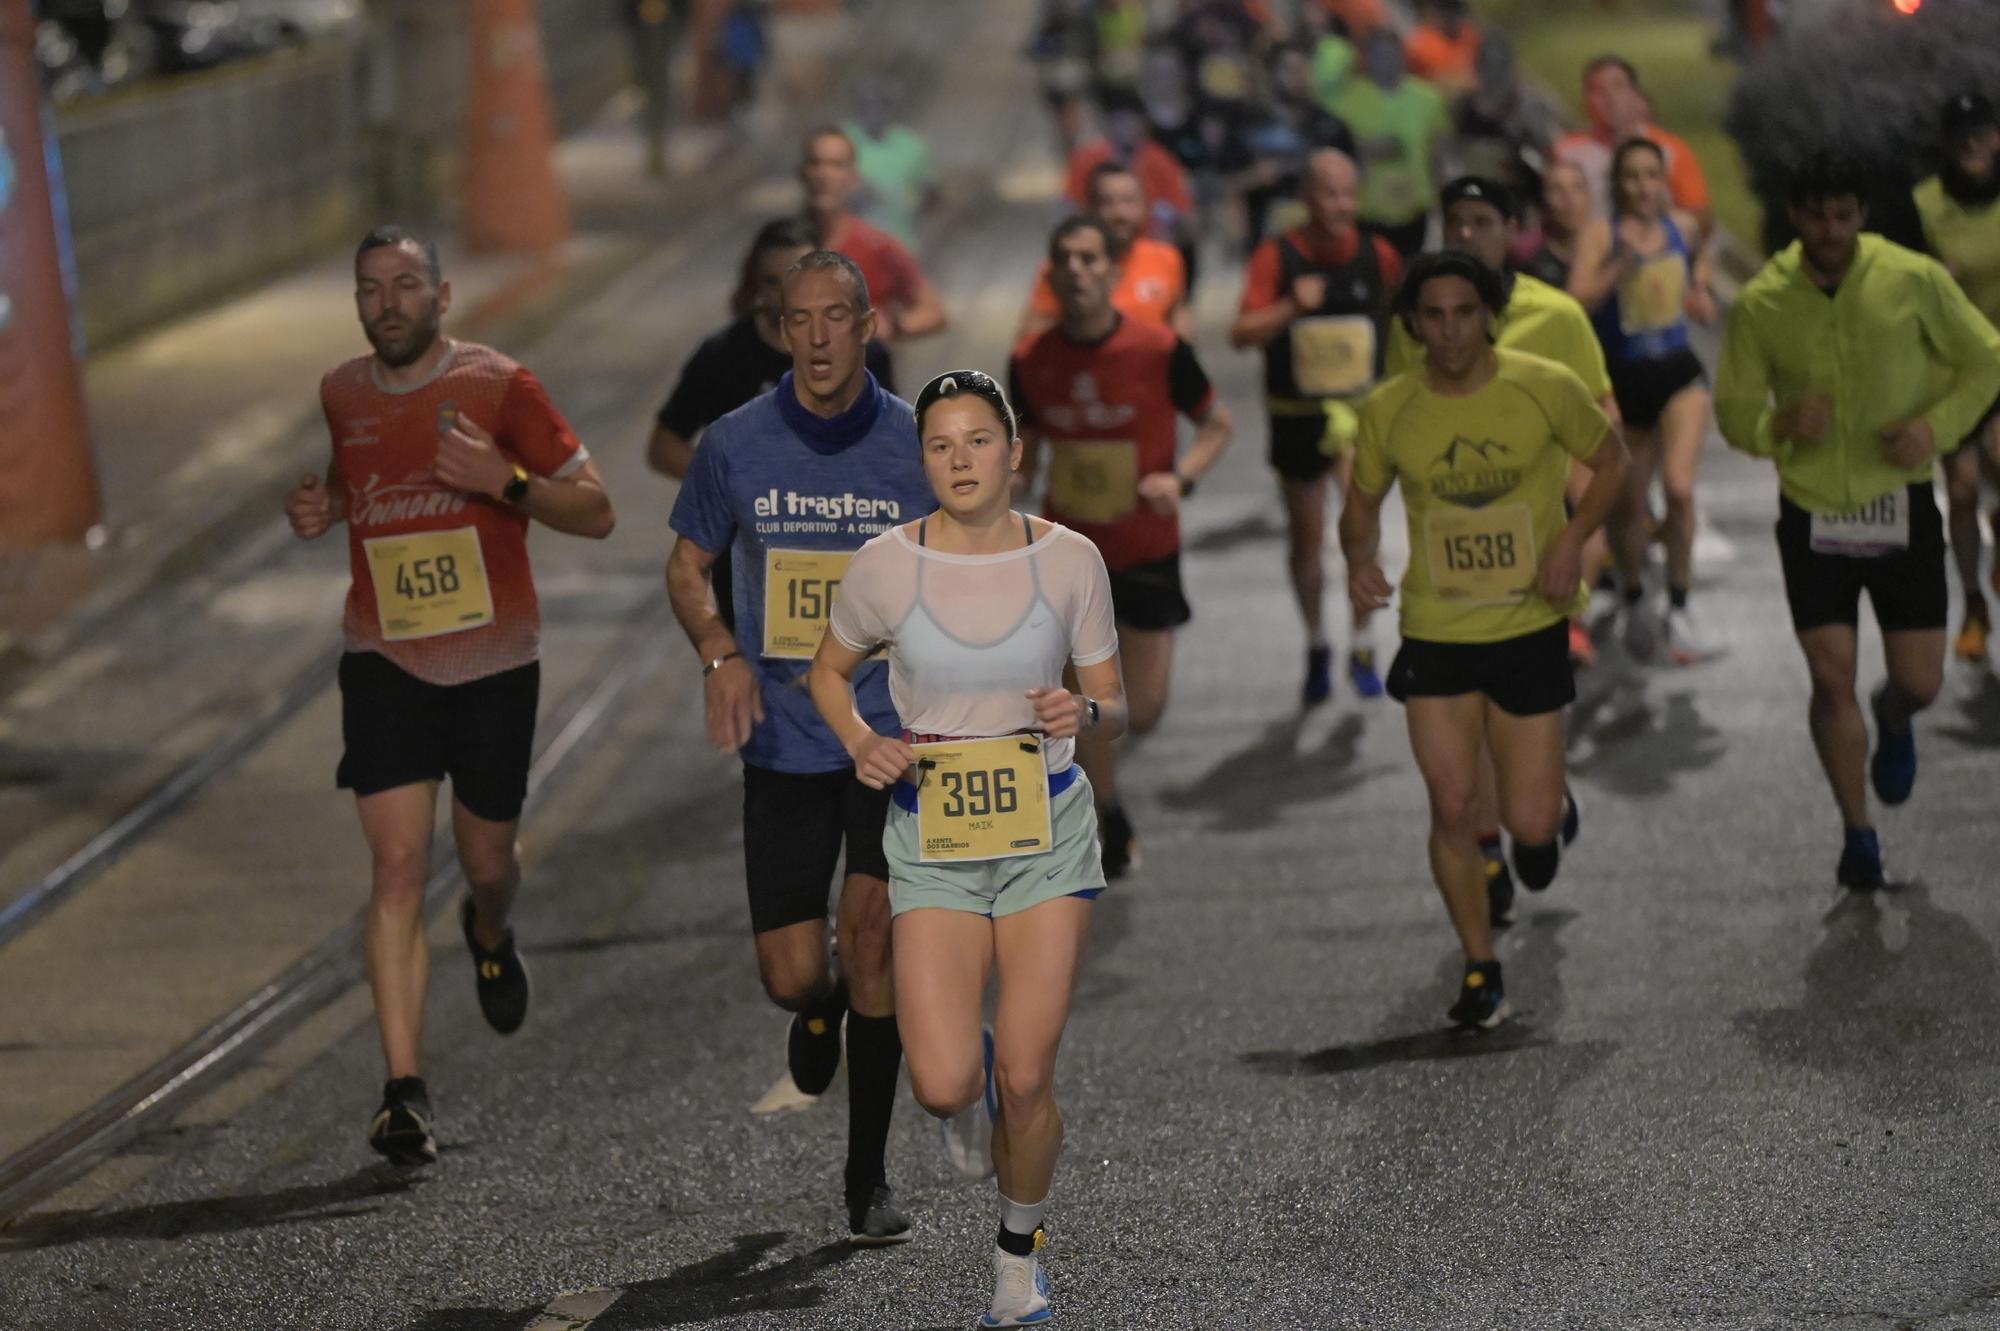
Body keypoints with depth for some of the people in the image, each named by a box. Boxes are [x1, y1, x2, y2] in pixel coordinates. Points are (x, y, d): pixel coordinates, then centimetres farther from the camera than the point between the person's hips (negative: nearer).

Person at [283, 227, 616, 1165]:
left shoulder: (498, 386, -8)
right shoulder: (341, 395, 4)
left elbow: (596, 512, -6)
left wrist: (506, 482, -23)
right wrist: (320, 512, 3)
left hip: (494, 663, -1)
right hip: (384, 663, 1)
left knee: (486, 861, 12)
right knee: (399, 867, -11)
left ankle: (490, 936, 51)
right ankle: (404, 1091, -13)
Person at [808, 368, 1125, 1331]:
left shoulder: (1069, 561, -4)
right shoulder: (887, 565, -6)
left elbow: (1114, 704, 6)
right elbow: (829, 672, 12)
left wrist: (1084, 713, -18)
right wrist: (862, 743, -8)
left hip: (1046, 828, 0)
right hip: (933, 834, 0)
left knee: (1026, 1080, -3)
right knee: (943, 1087, -13)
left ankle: (1019, 1251, 25)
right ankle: (973, 1073, 27)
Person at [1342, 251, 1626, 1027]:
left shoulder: (1546, 389, -10)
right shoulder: (1389, 411, -5)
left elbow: (1610, 459, 6)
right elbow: (1362, 505, 10)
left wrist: (1572, 539, -9)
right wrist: (1361, 561, -11)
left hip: (1529, 629, -1)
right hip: (1434, 636, 1)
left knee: (1529, 823, -1)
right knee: (1453, 809, -3)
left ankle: (1550, 813, 38)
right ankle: (1480, 971, 15)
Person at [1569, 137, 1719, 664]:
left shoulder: (1684, 227, 2)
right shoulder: (1601, 234, -10)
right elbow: (1579, 299, -23)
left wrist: (1702, 298, 3)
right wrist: (1621, 269, -36)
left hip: (1679, 375, 1)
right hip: (1623, 380, -1)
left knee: (1679, 487, -18)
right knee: (1629, 506, 8)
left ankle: (1679, 606, -4)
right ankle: (1634, 597, 35)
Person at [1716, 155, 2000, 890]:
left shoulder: (1915, 281, -10)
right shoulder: (1761, 304, -8)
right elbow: (1733, 411, 0)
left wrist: (1937, 423, -16)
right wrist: (1779, 425, -23)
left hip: (1902, 506, 0)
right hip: (1812, 515, 0)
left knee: (1919, 683, 1)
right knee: (1832, 678, -5)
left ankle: (1892, 724, 40)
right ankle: (1858, 836, 12)